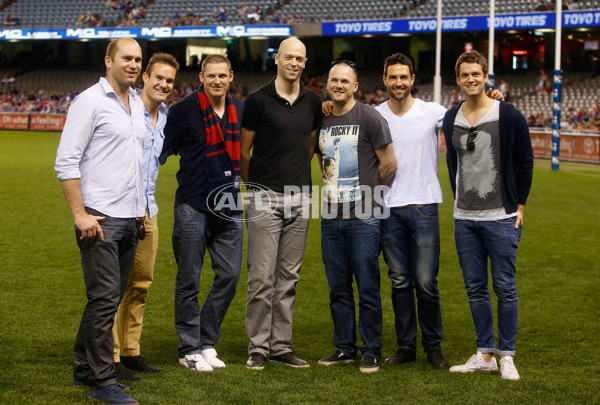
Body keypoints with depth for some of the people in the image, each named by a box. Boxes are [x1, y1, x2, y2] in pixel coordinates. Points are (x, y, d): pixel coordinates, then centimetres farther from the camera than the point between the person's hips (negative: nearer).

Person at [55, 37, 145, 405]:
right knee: (104, 299, -8)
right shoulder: (90, 101, -7)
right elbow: (66, 161, -11)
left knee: (110, 298, 12)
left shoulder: (139, 105, 16)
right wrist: (80, 214, -17)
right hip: (100, 218, -8)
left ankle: (86, 370, 23)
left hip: (130, 219, 8)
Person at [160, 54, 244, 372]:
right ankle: (189, 349, 12)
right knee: (189, 280, 2)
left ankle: (207, 342, 18)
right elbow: (159, 150, -5)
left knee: (229, 275, 5)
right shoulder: (184, 110, -6)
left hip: (230, 206, 5)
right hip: (193, 207, -5)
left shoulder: (241, 111, 10)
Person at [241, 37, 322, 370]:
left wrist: (298, 174, 14)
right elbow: (243, 151, 2)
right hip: (265, 198, -4)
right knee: (261, 277, -3)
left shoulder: (313, 103, 9)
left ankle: (281, 345, 16)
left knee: (289, 277, 9)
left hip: (300, 197, 4)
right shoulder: (258, 100, -5)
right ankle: (258, 347, 6)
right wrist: (255, 184, 8)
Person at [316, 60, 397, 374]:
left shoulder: (369, 118, -6)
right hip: (331, 216, 6)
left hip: (363, 217, -6)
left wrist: (367, 192, 5)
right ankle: (344, 348, 21)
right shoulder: (321, 120, 11)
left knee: (367, 289, -2)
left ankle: (371, 351, 7)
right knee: (338, 289, 11)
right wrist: (331, 188, 14)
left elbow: (389, 164, -3)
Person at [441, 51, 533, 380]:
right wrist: (459, 201, 13)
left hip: (501, 218, -4)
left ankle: (506, 356, 10)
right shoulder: (451, 119, 7)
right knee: (475, 289, 9)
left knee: (505, 289, 0)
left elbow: (525, 162, 2)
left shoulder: (508, 116, -5)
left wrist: (519, 205, 0)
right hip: (464, 220, 4)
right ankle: (485, 354, 18)